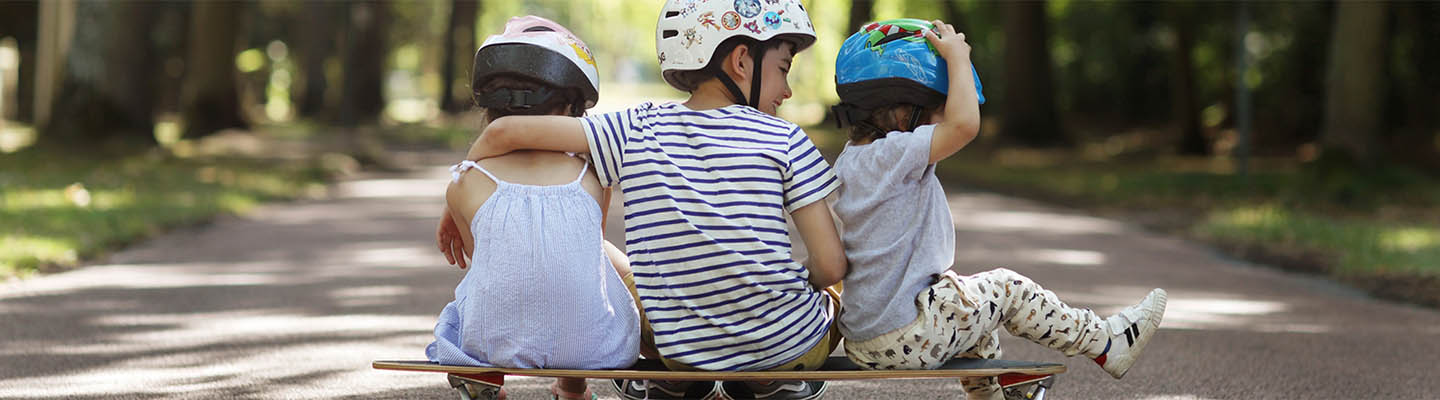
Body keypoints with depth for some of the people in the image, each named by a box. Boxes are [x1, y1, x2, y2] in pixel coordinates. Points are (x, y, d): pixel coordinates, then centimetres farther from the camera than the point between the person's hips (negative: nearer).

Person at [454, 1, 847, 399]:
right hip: (789, 349, -1)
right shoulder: (784, 139, -9)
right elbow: (830, 266, -12)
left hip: (682, 351, 1)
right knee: (830, 301, 35)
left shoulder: (640, 131, -4)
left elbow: (505, 132, -8)